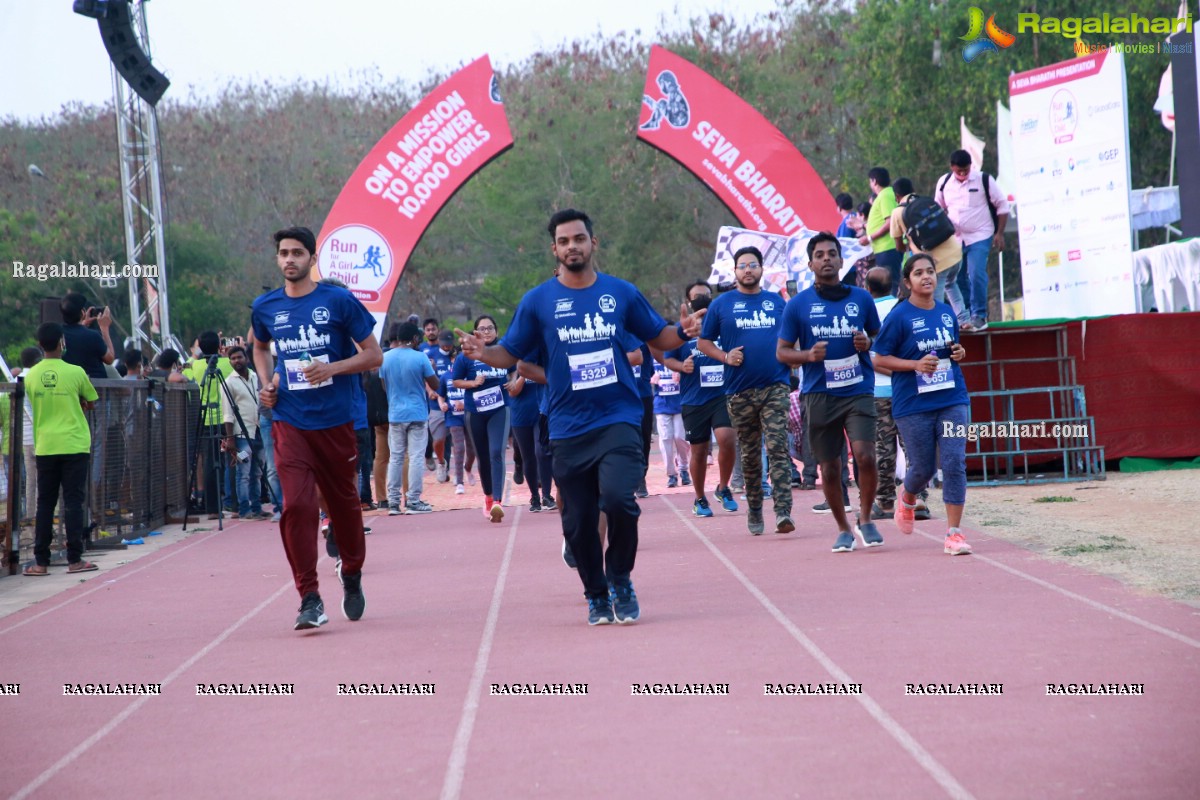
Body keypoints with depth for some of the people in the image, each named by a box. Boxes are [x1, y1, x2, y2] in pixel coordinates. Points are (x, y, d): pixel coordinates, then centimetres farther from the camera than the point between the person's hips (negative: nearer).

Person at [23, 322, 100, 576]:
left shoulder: (31, 375, 1)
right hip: (74, 445, -3)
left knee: (45, 504, 7)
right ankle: (74, 559, 1)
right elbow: (91, 403, 5)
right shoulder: (75, 372, -8)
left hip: (44, 447, 3)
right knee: (73, 501, 1)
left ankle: (41, 562, 6)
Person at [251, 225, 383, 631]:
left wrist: (332, 369, -17)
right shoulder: (265, 307, 5)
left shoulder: (339, 301, -4)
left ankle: (352, 575, 37)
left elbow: (374, 354, -2)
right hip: (290, 423, 1)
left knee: (344, 502, 12)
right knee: (297, 505, -14)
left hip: (336, 420, -1)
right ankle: (309, 598, -12)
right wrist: (266, 382, 8)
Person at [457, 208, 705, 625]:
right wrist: (484, 353, -15)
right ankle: (596, 595, 25)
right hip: (569, 429, 1)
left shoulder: (622, 292, 5)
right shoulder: (537, 301, 3)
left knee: (618, 498, -21)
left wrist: (684, 331, -6)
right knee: (578, 521, 4)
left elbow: (659, 337, 14)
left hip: (619, 420, -1)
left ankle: (621, 579, 3)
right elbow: (510, 353, 6)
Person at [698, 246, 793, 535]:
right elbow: (704, 342, 9)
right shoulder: (722, 304, 6)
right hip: (739, 391, 0)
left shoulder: (777, 302, 11)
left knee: (778, 448, -13)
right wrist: (726, 357, -7)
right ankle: (754, 511, 23)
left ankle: (783, 512, -19)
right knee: (750, 455, 9)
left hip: (775, 387, 0)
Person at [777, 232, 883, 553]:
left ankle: (865, 519, 5)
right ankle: (843, 529, 22)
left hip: (859, 391, 0)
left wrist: (868, 343, -4)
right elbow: (782, 352, 7)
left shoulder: (861, 298, 8)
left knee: (865, 455, -17)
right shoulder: (798, 304, 3)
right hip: (819, 394, 0)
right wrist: (808, 355, -12)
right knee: (829, 467, 4)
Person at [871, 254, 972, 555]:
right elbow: (880, 358, -6)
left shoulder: (946, 312, 9)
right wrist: (916, 364, -18)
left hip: (952, 399, 3)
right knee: (923, 467, 6)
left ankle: (954, 532, -3)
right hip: (913, 404, -3)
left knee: (954, 463, -7)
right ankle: (907, 499, 41)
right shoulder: (899, 316, -6)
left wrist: (959, 353, 2)